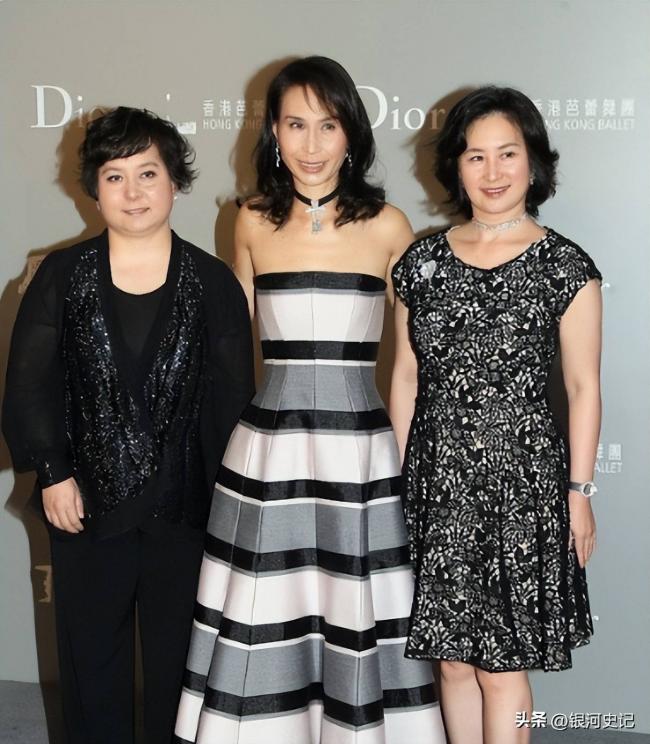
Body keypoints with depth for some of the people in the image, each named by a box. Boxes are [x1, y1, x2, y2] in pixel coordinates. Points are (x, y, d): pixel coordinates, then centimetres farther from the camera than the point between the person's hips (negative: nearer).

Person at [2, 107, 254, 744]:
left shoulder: (213, 282, 0)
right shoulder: (61, 276, 1)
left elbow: (233, 398, 0)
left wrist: (223, 496, -3)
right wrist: (53, 474, -8)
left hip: (185, 507, 0)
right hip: (86, 503, 1)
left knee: (177, 659, 12)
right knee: (90, 655, 13)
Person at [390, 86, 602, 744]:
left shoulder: (563, 265, -4)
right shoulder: (422, 260, 5)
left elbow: (583, 388, -2)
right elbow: (406, 376, 9)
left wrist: (579, 492, -4)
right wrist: (398, 478, 8)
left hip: (521, 475, -3)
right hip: (437, 476, 3)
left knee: (501, 665, 4)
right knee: (453, 657, 12)